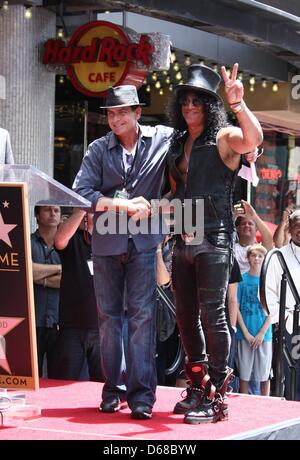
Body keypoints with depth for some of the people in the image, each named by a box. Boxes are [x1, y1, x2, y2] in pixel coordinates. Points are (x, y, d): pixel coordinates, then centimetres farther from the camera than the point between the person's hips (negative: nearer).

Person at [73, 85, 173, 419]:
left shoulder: (163, 139, 3)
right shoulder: (99, 149, 5)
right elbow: (81, 191, -3)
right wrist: (125, 205, -12)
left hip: (143, 241, -2)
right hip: (106, 241, 2)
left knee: (142, 314, -7)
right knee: (109, 316, 4)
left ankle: (142, 392, -6)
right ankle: (114, 388, 11)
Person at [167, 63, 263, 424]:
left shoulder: (223, 137, -4)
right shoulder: (179, 143, 17)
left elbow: (254, 139, -27)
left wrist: (238, 104, -39)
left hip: (213, 240, -8)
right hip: (184, 240, 8)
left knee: (211, 313, -11)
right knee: (186, 315, 9)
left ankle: (216, 397, -9)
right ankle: (197, 389, 19)